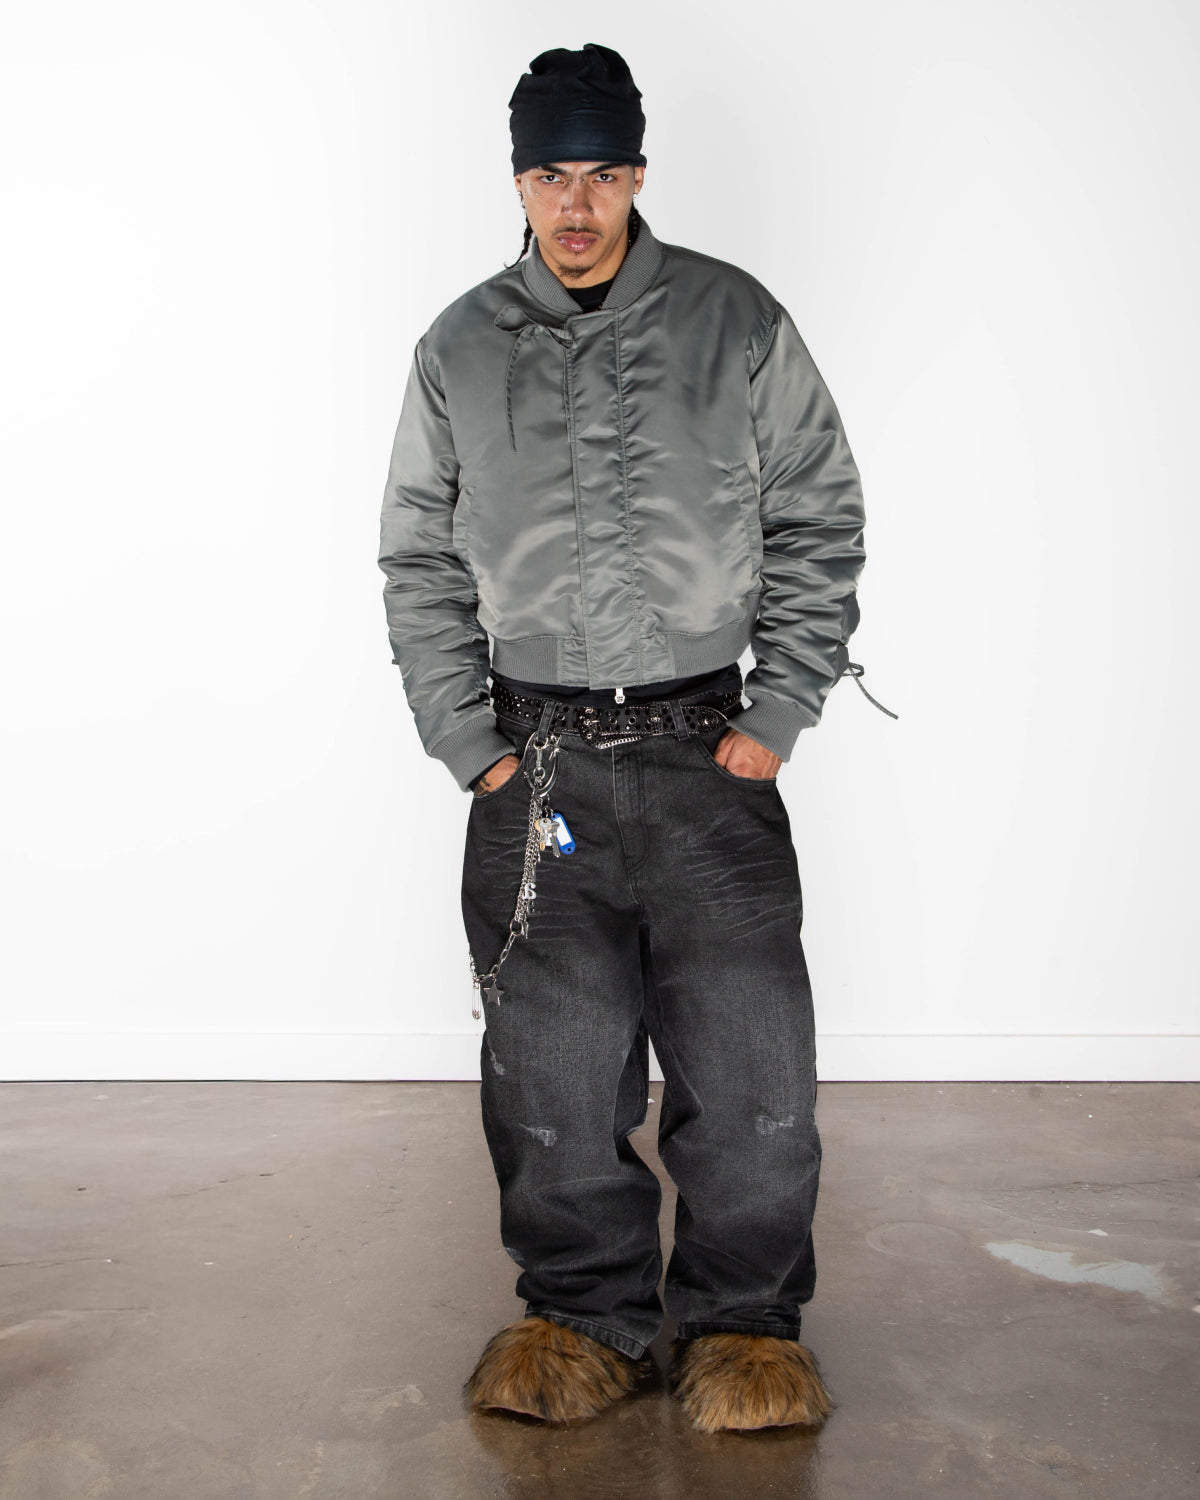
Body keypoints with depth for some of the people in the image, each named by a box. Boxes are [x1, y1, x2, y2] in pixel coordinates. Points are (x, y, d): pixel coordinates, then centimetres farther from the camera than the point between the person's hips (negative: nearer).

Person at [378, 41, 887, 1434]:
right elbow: (417, 563, 12)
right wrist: (468, 741, 2)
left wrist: (779, 716, -1)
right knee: (553, 1064, 1)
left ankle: (743, 1322, 15)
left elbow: (819, 523, 7)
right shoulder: (460, 350, 8)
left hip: (708, 751, -1)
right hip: (533, 759, 1)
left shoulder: (738, 324, 5)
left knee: (750, 1057, -4)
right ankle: (585, 1311, 21)